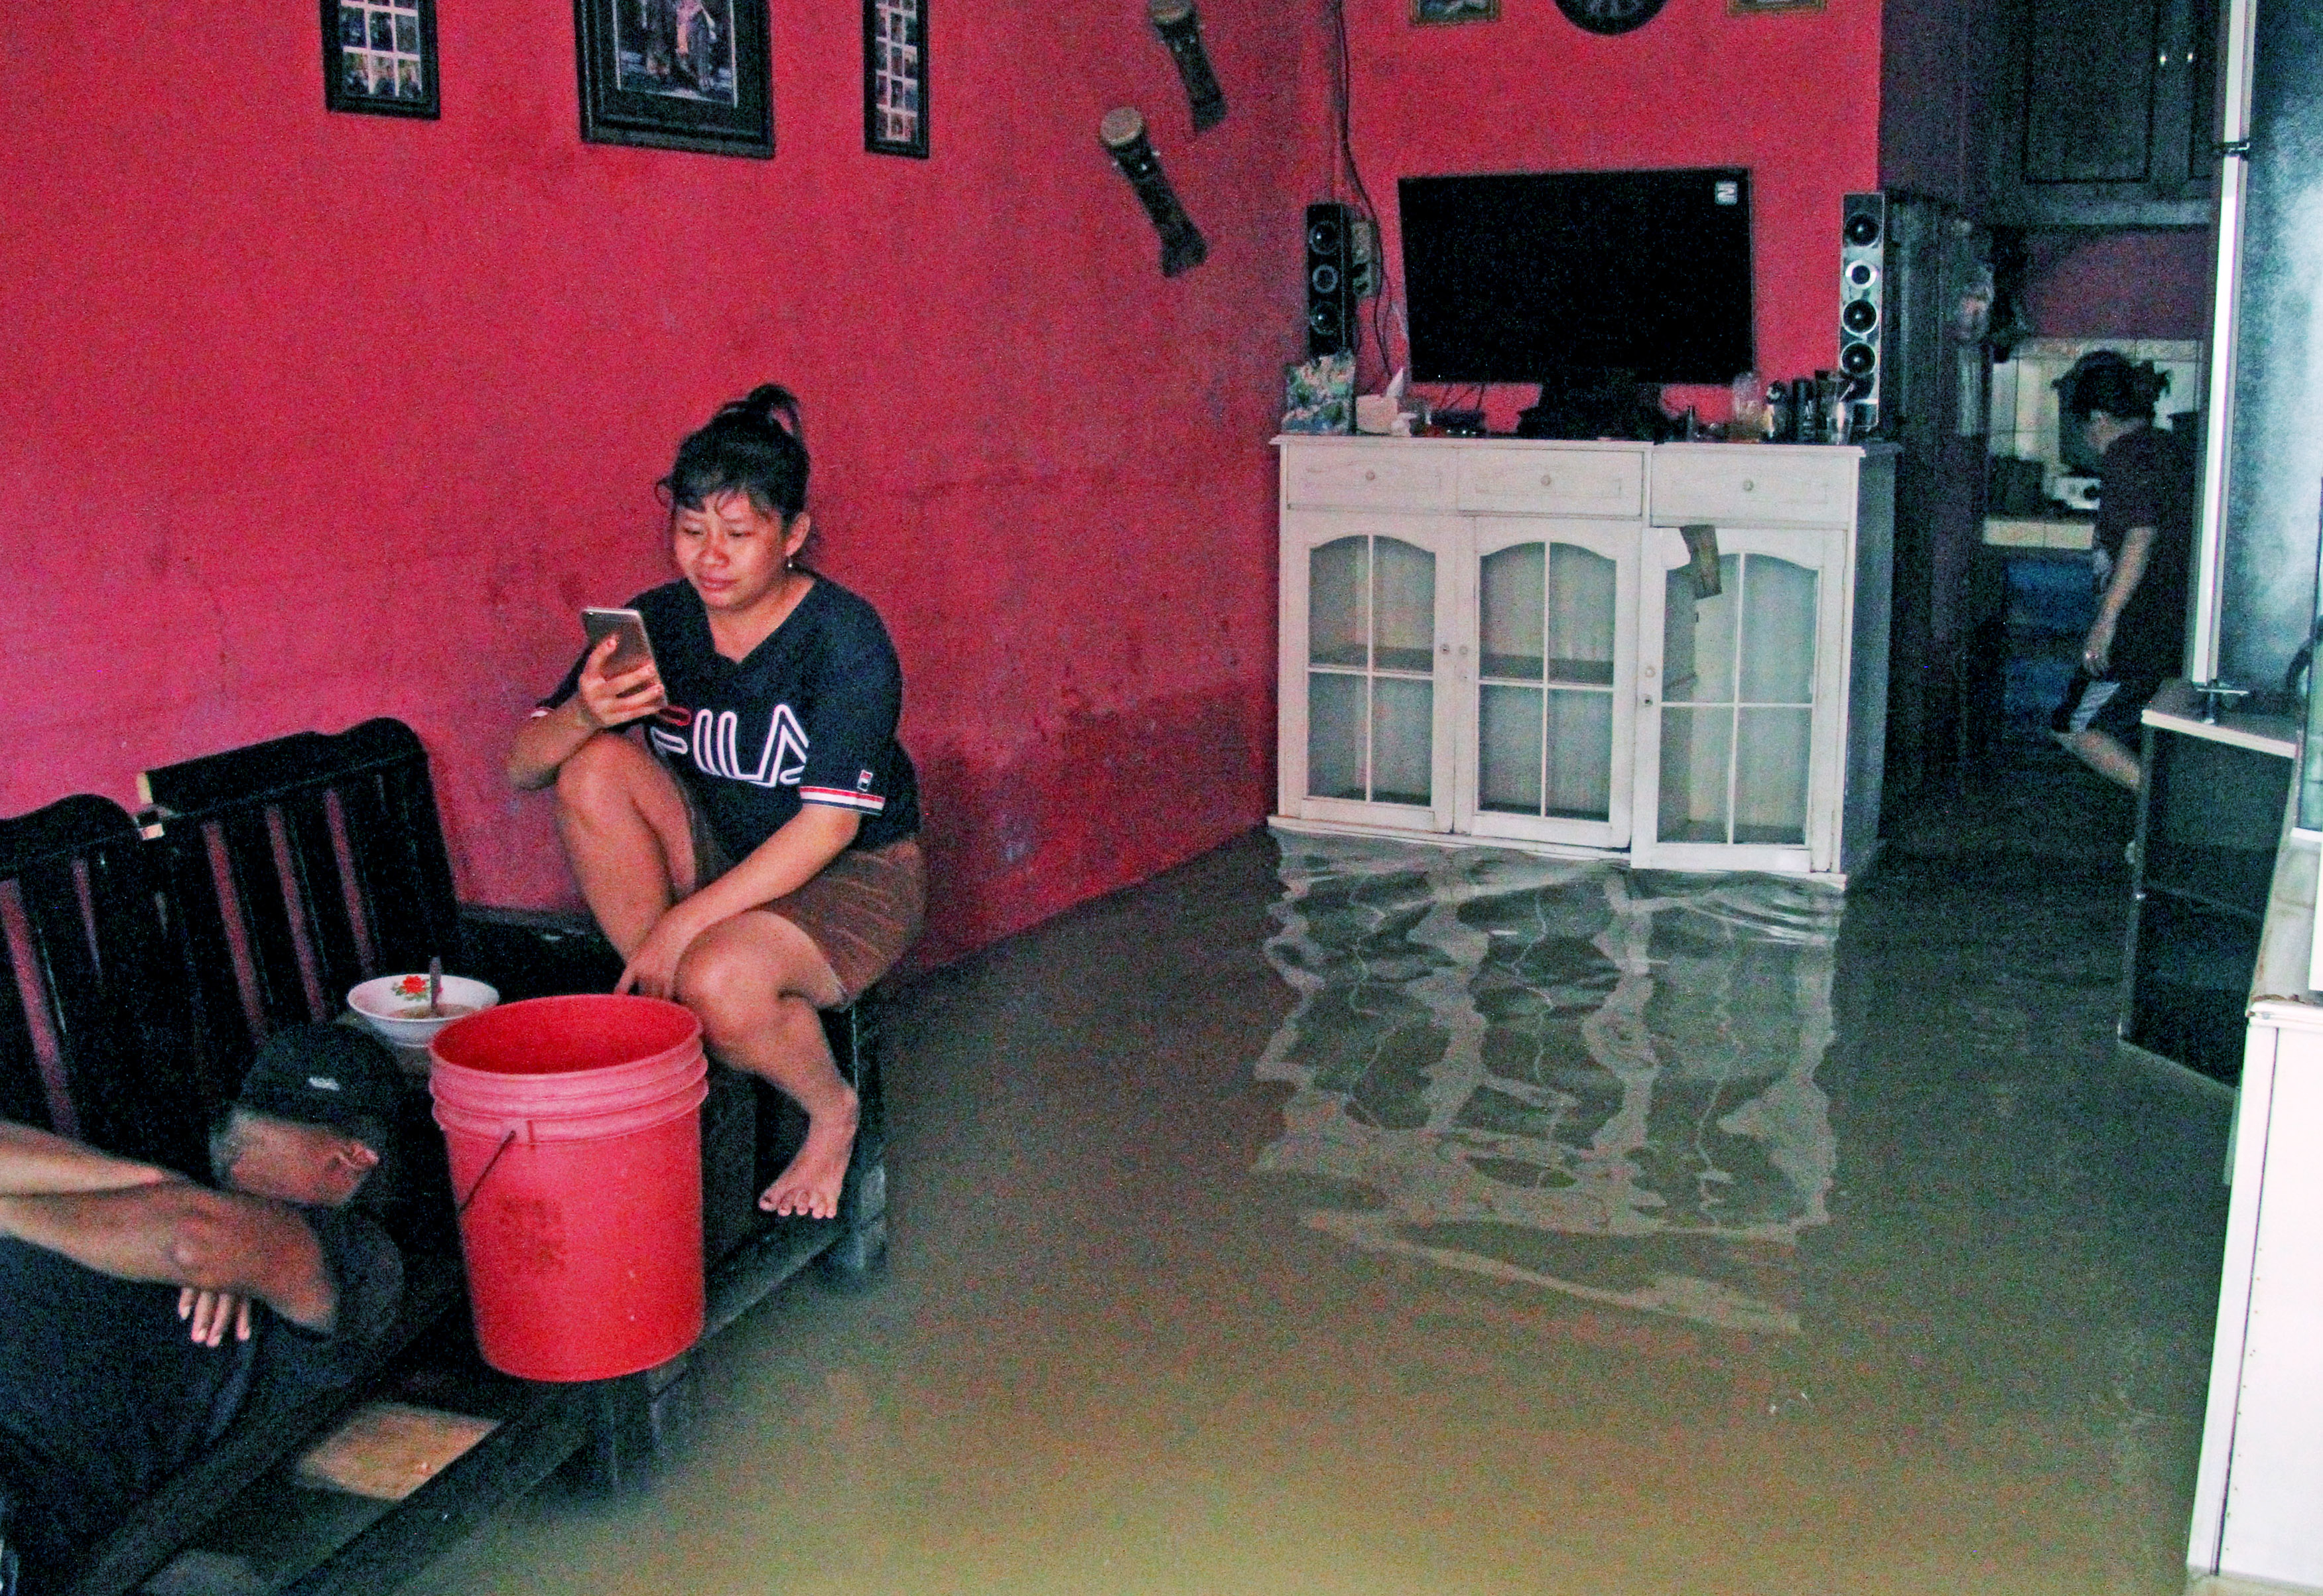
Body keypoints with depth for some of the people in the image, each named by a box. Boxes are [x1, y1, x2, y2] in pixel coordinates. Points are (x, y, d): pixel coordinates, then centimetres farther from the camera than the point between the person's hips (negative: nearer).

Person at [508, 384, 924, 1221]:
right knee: (597, 766, -21)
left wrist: (684, 924, -28)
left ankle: (831, 1110, 0)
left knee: (721, 981, -34)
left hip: (853, 875, -5)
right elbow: (520, 769, -6)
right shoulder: (659, 622, -7)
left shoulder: (844, 636, -20)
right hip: (720, 853, 5)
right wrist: (581, 716, -30)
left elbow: (826, 828, -24)